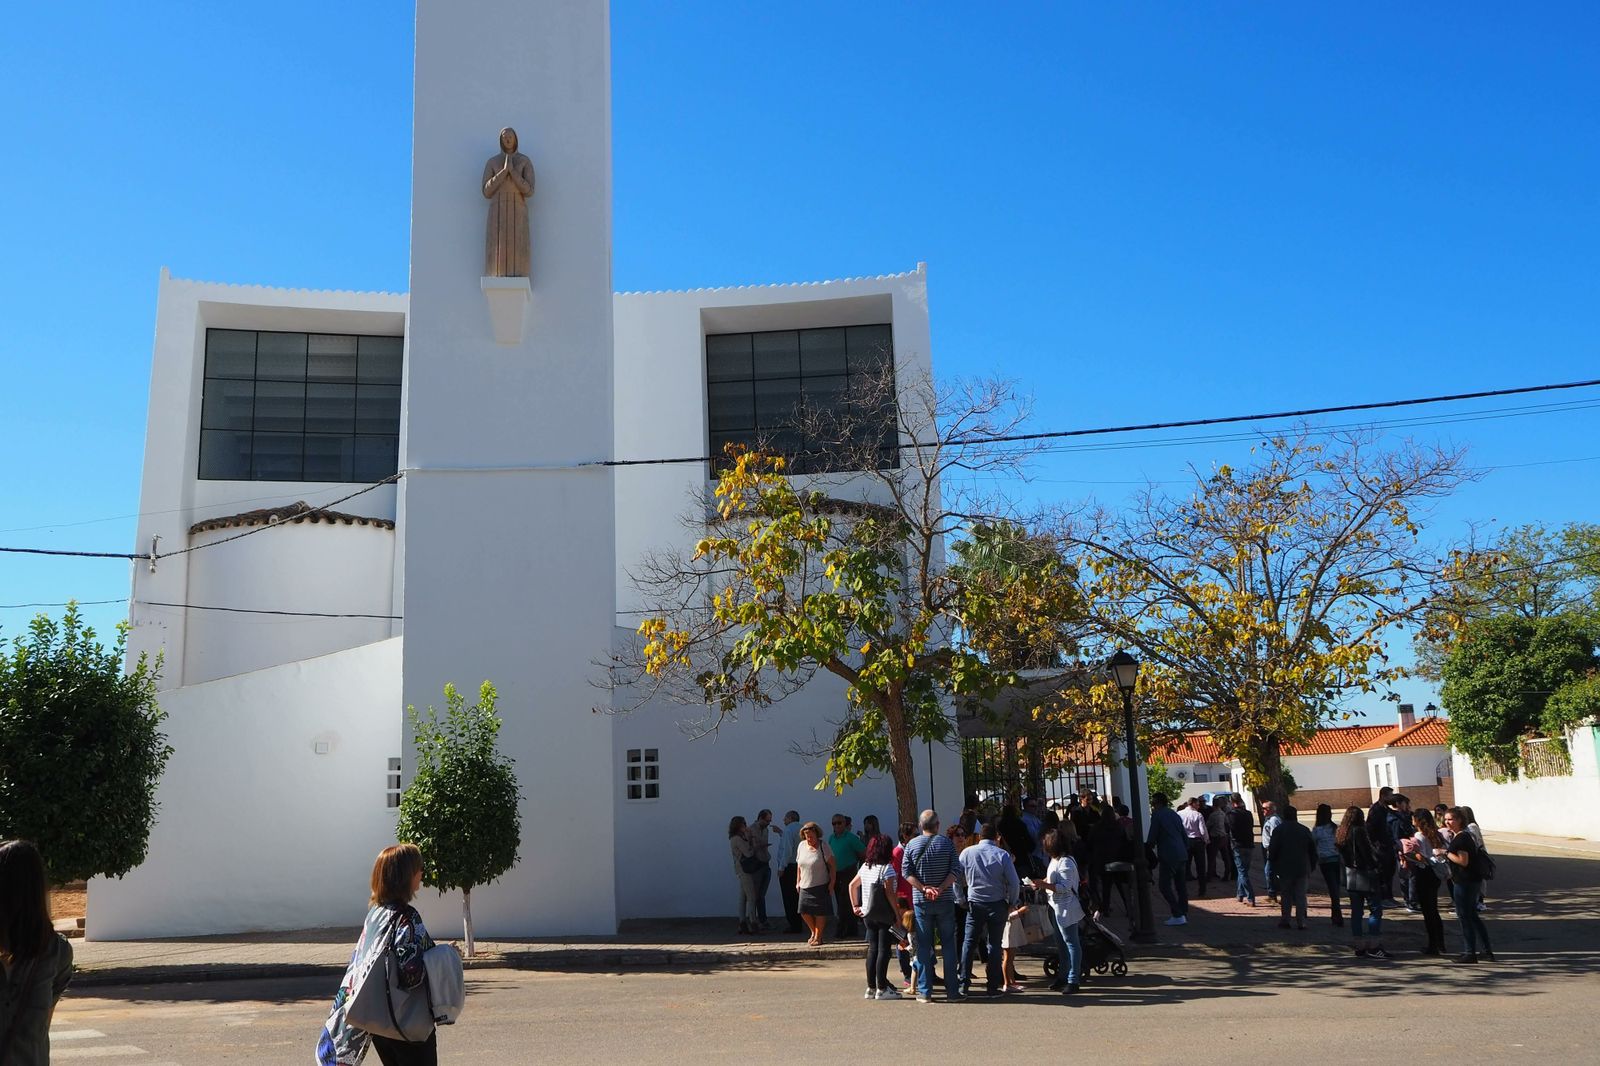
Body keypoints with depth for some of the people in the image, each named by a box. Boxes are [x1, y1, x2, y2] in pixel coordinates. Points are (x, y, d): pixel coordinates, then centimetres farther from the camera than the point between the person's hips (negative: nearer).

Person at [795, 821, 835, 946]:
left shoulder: (823, 845, -9)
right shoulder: (802, 845, 5)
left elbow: (832, 865, -7)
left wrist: (832, 883, -11)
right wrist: (798, 882, 13)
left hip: (821, 885, -4)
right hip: (805, 886, 4)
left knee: (820, 912, -1)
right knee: (804, 912, 1)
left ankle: (818, 937, 14)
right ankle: (814, 931, 25)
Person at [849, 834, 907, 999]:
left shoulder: (865, 867, 9)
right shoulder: (887, 868, -12)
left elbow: (852, 885, 14)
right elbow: (889, 893, -16)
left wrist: (855, 906, 18)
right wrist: (897, 914, -10)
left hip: (867, 915, 6)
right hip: (884, 915, -6)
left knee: (872, 949, 12)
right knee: (883, 950, -1)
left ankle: (871, 987, 15)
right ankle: (881, 989, 2)